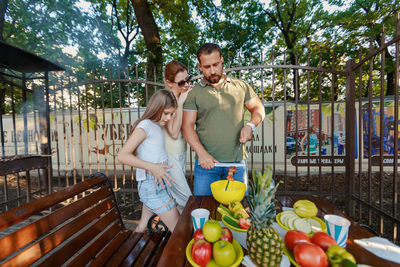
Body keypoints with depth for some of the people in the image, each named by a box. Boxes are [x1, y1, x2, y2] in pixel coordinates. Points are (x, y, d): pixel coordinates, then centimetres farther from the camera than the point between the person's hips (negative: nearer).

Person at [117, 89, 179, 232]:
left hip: (159, 183, 9)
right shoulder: (145, 125, -14)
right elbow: (122, 155, -17)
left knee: (142, 227, 23)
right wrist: (152, 167, -26)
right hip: (152, 184, -9)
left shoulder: (157, 126, 11)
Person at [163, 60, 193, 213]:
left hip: (181, 153, 7)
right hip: (169, 156, -7)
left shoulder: (183, 97, 4)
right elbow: (174, 132, -22)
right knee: (186, 199, 1)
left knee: (175, 196, 21)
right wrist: (180, 104, -23)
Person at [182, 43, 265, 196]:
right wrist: (202, 153, -15)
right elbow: (187, 126, -4)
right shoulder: (194, 93, 0)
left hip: (237, 161, 2)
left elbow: (258, 108, 16)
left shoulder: (240, 86, 7)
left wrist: (250, 125, -6)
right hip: (207, 162, -1)